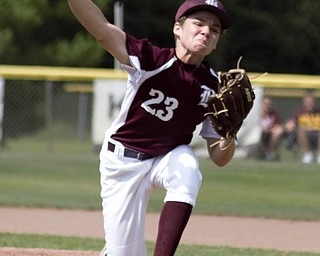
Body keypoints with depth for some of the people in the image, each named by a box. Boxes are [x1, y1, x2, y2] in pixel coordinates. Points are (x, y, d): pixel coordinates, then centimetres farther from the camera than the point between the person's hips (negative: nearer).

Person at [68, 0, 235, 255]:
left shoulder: (215, 88, -9)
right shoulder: (151, 59, -19)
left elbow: (219, 158, -4)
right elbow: (100, 27, -33)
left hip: (171, 157, 2)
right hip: (123, 162, -2)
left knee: (187, 171, -34)